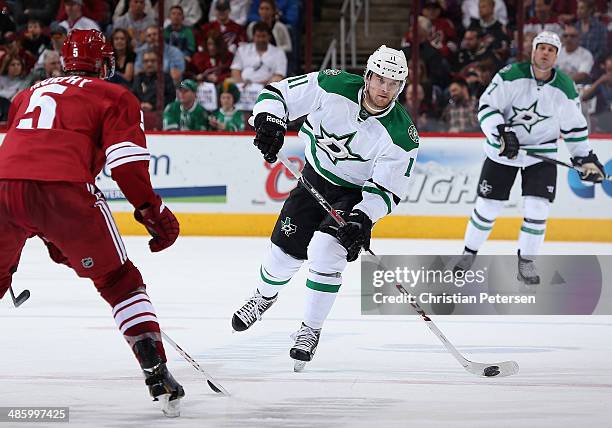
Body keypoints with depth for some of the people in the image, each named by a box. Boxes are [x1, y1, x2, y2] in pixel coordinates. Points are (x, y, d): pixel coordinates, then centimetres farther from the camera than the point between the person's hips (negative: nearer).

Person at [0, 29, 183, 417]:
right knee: (119, 280, 10)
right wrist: (154, 214, 7)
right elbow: (126, 164, 1)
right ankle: (157, 372, 2)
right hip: (64, 190, -4)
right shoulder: (114, 97, 16)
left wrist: (50, 233, 43)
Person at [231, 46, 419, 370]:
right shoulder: (333, 87, -22)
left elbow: (386, 189, -20)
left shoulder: (402, 134, -24)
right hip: (315, 177, 2)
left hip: (357, 194, -2)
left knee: (325, 250, -23)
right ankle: (264, 296, 40)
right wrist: (269, 121, -34)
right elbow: (277, 93, -15)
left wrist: (362, 220, -34)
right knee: (286, 249, 3)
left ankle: (311, 330, -5)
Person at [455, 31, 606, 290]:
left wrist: (586, 160, 1)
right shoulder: (510, 76, -15)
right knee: (487, 206, 2)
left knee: (537, 208, -10)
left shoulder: (565, 89, -7)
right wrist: (502, 134, -29)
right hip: (502, 151, -1)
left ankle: (526, 263, 5)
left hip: (541, 154, 1)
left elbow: (574, 127, 3)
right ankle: (469, 254, 22)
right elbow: (487, 107, -16)